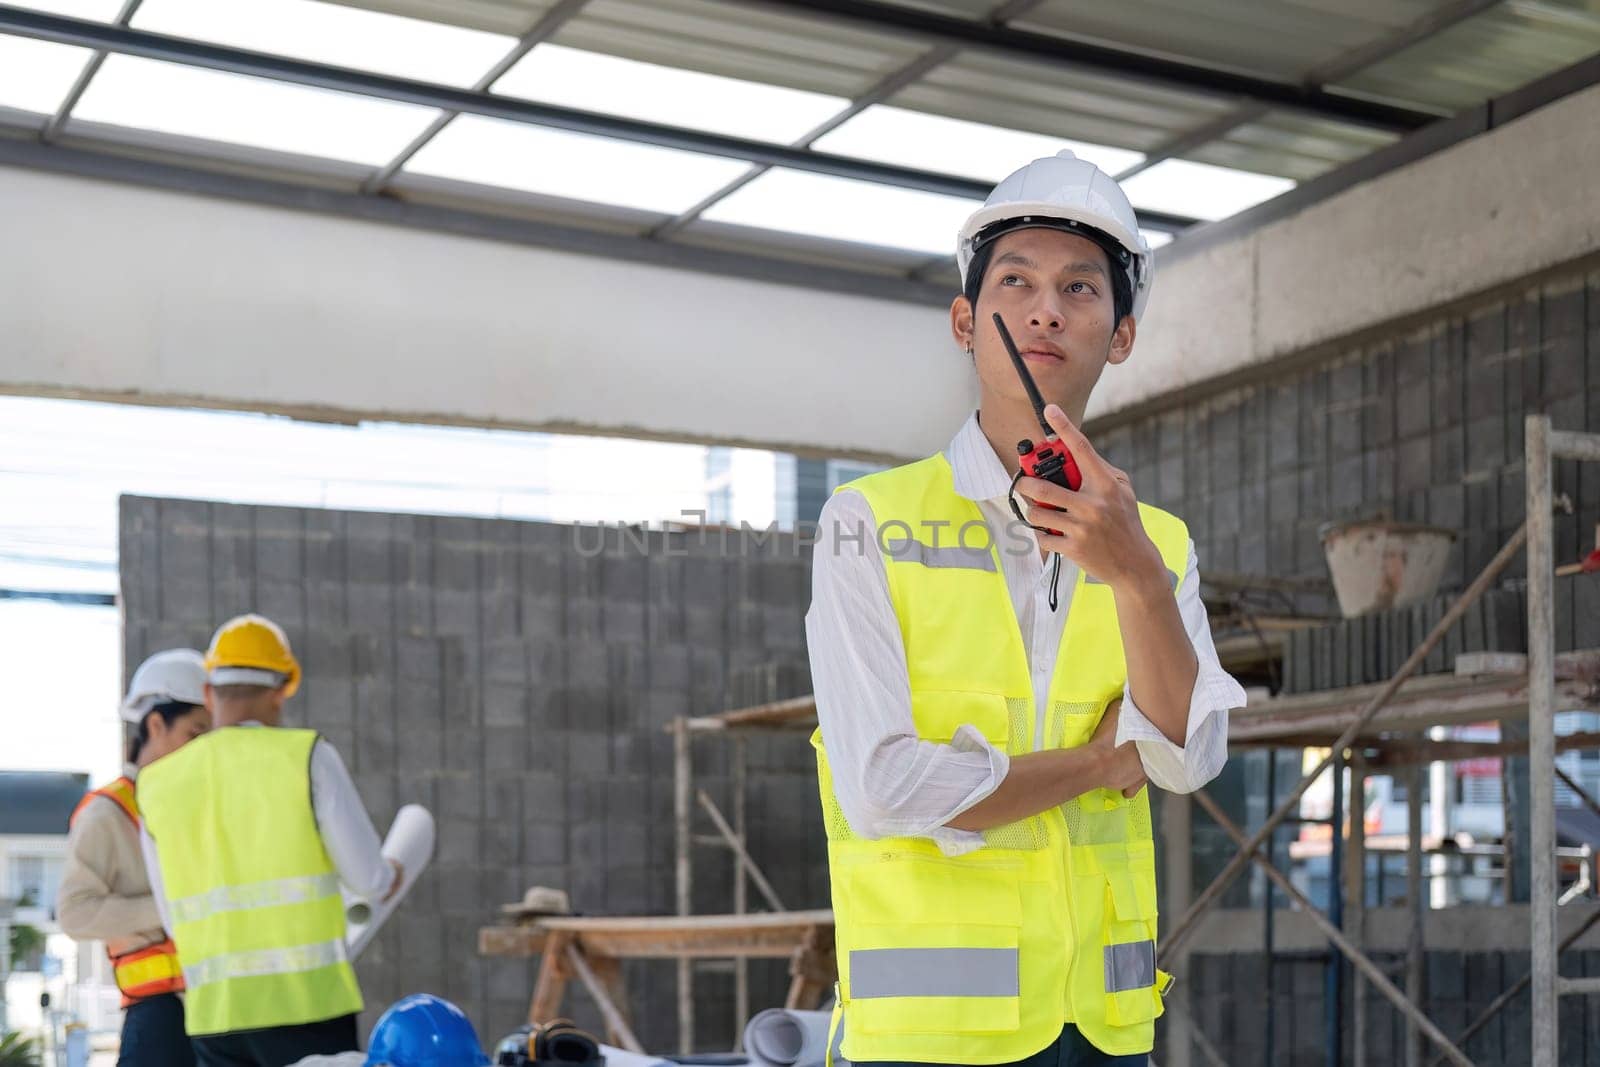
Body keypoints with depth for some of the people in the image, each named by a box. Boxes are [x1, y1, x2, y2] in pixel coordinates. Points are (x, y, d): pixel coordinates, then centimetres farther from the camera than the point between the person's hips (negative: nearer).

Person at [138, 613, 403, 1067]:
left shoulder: (157, 785, 9)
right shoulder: (308, 757, -3)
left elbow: (176, 921, 15)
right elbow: (368, 877, -2)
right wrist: (391, 875, 21)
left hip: (214, 1012, 4)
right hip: (308, 1001, -4)